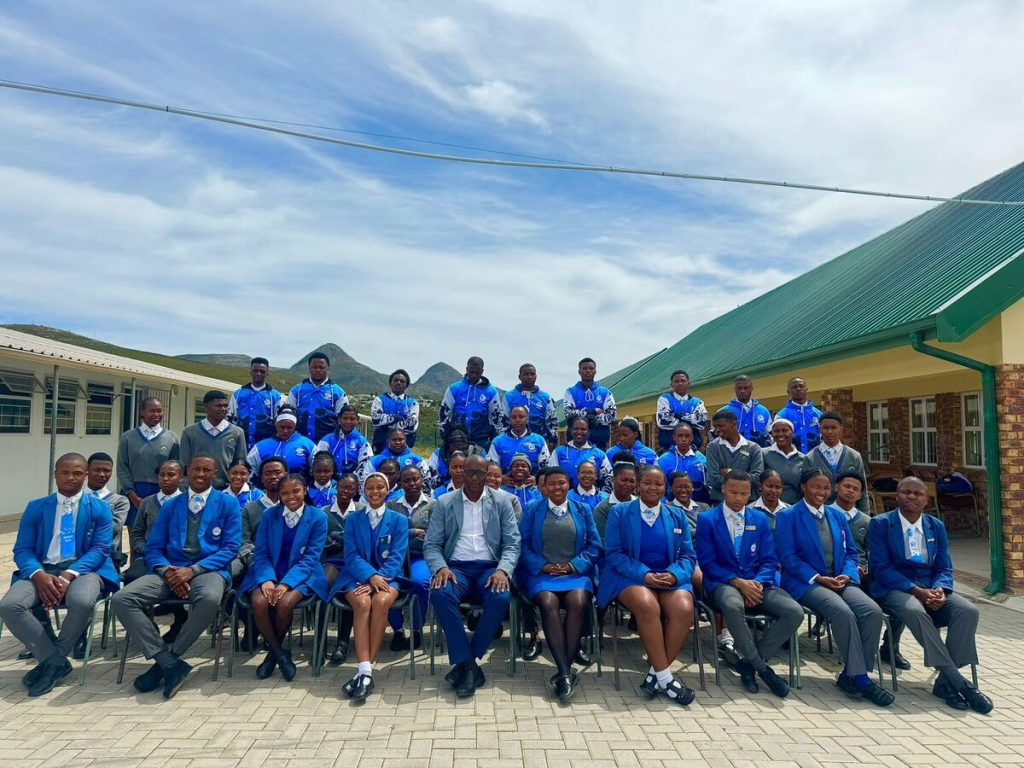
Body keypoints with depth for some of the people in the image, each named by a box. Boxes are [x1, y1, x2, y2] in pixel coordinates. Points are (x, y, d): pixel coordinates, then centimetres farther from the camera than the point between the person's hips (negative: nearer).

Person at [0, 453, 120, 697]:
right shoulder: (36, 507, 14)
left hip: (83, 569, -3)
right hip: (42, 570, 3)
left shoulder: (99, 508, 8)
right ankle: (57, 662, -11)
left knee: (81, 602, -36)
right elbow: (22, 549, 5)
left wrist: (69, 575, -20)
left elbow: (100, 549, -2)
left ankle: (52, 661, -8)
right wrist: (39, 575, -17)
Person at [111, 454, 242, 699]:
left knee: (210, 599, -38)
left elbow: (231, 548, -2)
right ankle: (170, 664, -21)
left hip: (208, 570, -4)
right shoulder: (171, 506, 18)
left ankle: (163, 662, -17)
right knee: (122, 599, -22)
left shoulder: (228, 503, 6)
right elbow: (153, 548, 11)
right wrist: (166, 570, -12)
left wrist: (192, 570, -14)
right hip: (170, 570, 4)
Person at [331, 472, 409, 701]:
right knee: (362, 603, -33)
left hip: (388, 577, 0)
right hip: (357, 576, 1)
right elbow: (351, 556, 1)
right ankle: (365, 671, -39)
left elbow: (396, 557, -1)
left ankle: (365, 672, -29)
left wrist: (377, 580, -18)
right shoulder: (352, 519, 12)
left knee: (381, 601, -34)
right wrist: (371, 576, -19)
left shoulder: (399, 520, 9)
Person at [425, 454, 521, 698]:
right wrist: (440, 567, -17)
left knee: (501, 598, -32)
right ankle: (468, 664, -21)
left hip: (489, 567, 0)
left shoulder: (502, 501, 8)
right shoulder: (444, 503, 8)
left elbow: (512, 543, 3)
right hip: (456, 567, 0)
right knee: (440, 594, -33)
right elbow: (431, 544, 4)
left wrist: (503, 570, -17)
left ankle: (465, 662, -14)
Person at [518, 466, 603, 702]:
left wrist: (573, 565, -7)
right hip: (541, 572, 0)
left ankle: (563, 672, -25)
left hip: (576, 572, 1)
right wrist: (543, 565, -11)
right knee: (549, 603, -32)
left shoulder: (583, 510, 16)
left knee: (578, 602, -32)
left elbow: (595, 546, 8)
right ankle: (565, 672, -32)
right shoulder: (532, 510, 14)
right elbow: (523, 544, 5)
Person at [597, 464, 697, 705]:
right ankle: (665, 677, -21)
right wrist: (645, 575, -17)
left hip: (669, 578, 3)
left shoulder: (677, 515, 14)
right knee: (648, 605, -35)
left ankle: (655, 674, -14)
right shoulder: (620, 512, 5)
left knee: (684, 609, -29)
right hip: (630, 577, -3)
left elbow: (688, 557, 9)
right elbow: (614, 553, -3)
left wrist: (674, 575, -14)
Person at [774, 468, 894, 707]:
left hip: (840, 580, 6)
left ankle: (851, 676, -12)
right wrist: (818, 578, -16)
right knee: (843, 612, -33)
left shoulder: (838, 515, 19)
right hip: (806, 583, -5)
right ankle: (860, 678, -20)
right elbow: (789, 557, -7)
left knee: (873, 611, -22)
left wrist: (847, 574, -5)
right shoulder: (788, 516, 1)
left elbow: (850, 552, 17)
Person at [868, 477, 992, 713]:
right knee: (915, 611, -36)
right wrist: (916, 591, -21)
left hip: (930, 588, 5)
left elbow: (944, 568, 9)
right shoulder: (880, 524, -1)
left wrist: (939, 590, -15)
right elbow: (881, 567, -9)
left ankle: (946, 682, -19)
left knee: (968, 610, -23)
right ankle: (959, 683, -30)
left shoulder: (937, 527, 13)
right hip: (894, 589, -4)